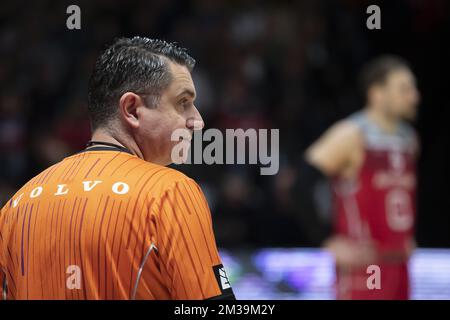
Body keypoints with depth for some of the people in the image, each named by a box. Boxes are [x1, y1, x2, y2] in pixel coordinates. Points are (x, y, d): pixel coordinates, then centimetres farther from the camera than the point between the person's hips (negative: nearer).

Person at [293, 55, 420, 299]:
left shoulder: (408, 138, 13)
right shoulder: (352, 135, -11)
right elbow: (302, 185, -16)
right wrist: (331, 242, -16)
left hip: (399, 266, 8)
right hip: (363, 267, -8)